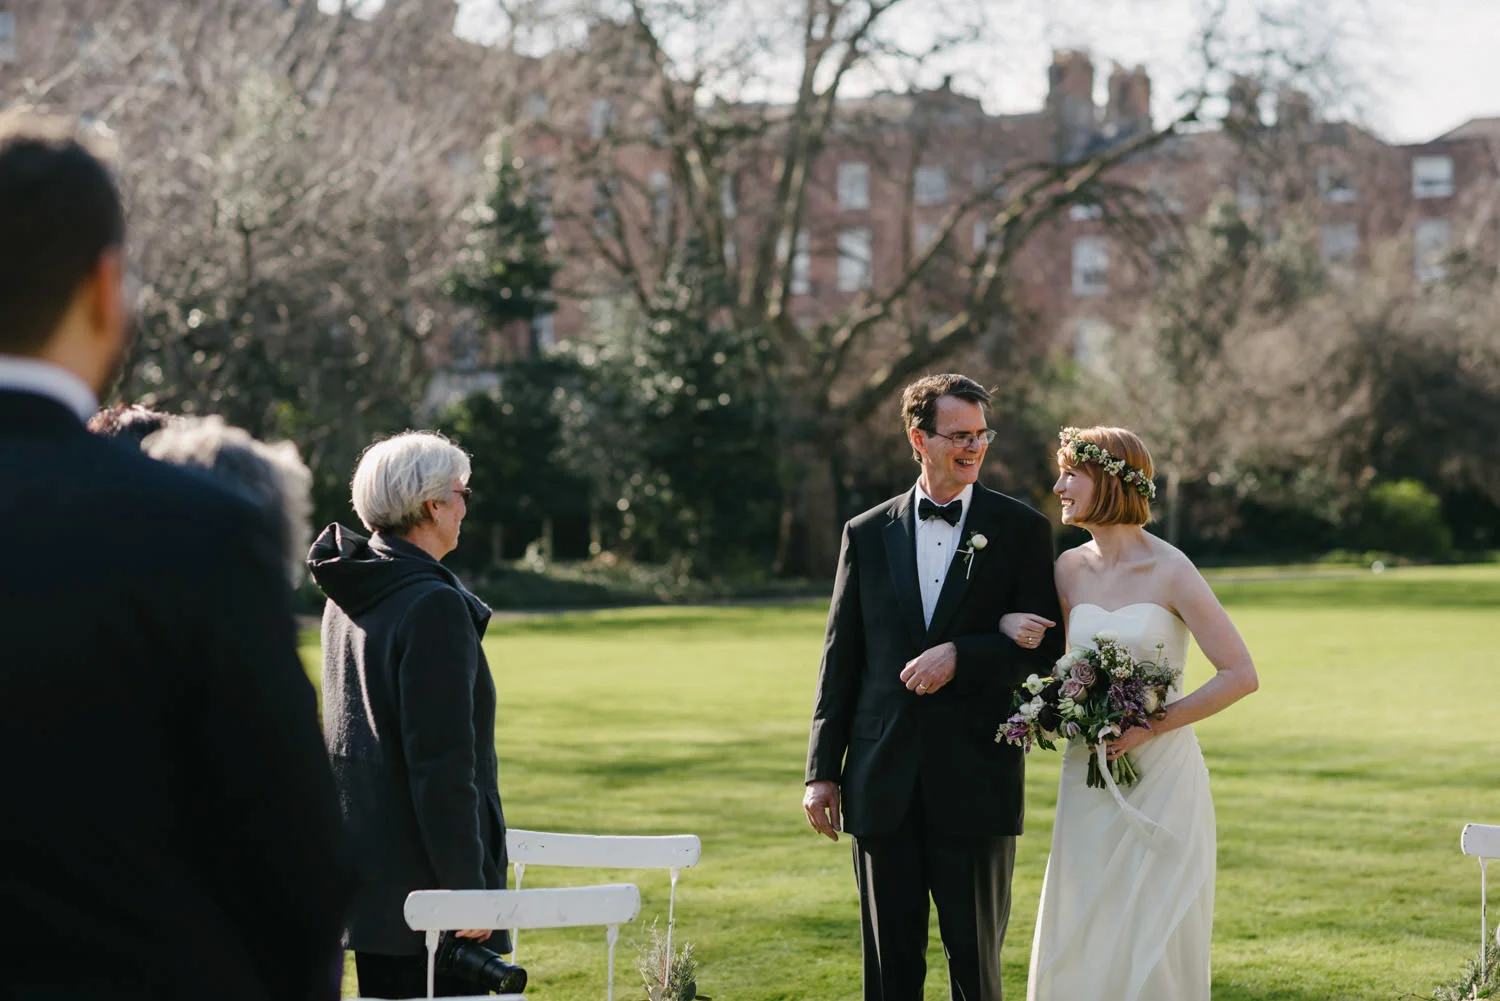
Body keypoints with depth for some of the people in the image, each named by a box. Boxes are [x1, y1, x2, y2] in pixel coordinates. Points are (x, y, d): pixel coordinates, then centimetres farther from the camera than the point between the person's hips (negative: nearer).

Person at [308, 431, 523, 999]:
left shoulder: (346, 599, 12)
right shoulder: (434, 606, -17)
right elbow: (443, 763, -20)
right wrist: (467, 887, -17)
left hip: (364, 862, 9)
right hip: (421, 870, -9)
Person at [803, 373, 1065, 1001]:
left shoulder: (1021, 531, 2)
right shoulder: (867, 534, 8)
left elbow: (1045, 650, -2)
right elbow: (841, 659, 9)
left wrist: (961, 656, -17)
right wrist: (822, 771, 5)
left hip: (976, 782, -2)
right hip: (884, 785, 2)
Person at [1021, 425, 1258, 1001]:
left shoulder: (1170, 572, -10)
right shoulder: (1070, 569, 6)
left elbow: (1240, 676, -12)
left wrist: (1152, 726, -16)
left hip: (1160, 776, -5)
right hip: (1088, 785, 5)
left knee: (1153, 953, -1)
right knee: (1077, 947, 5)